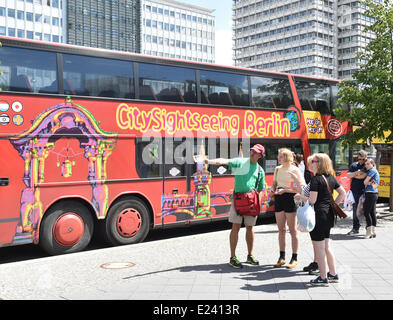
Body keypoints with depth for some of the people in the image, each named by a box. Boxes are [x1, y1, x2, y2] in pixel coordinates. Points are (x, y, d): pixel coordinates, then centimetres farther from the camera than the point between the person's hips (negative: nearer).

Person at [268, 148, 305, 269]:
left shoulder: (295, 170, -8)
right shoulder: (277, 169, 10)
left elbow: (302, 187, -13)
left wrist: (285, 190, -18)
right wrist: (272, 190, 0)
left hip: (290, 199, -6)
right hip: (279, 200, 6)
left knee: (293, 230, 1)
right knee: (281, 229, 10)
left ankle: (294, 258, 9)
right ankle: (282, 257, 19)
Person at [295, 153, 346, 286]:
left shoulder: (316, 179, -14)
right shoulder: (331, 177, 9)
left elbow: (312, 200, -18)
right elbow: (343, 193, 12)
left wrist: (300, 197, -1)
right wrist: (333, 205, 14)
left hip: (319, 214, -8)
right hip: (329, 214, 8)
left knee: (319, 248, 1)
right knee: (326, 246, 18)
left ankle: (323, 278, 7)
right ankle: (333, 274, 25)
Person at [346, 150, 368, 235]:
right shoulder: (354, 165, 11)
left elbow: (363, 176, -15)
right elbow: (348, 175, 1)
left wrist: (353, 175, -2)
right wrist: (356, 173, -16)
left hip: (363, 192, -4)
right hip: (355, 191, 4)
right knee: (355, 209, 7)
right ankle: (355, 228, 14)